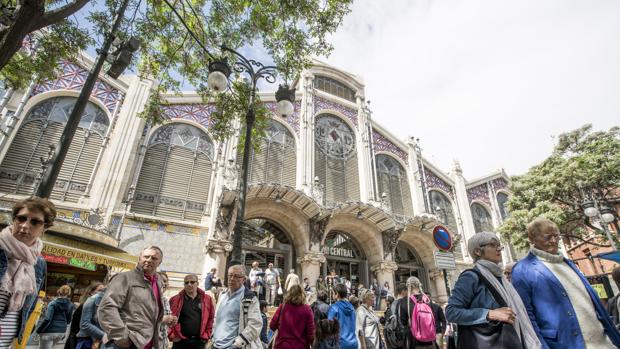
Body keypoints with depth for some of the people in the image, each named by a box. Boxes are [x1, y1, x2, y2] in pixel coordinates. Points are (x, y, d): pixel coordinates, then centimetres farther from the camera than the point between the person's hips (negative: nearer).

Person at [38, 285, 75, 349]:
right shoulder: (70, 305, 2)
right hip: (61, 332, 5)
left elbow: (47, 319, -18)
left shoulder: (53, 303, -12)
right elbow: (69, 320, 8)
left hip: (50, 331, -5)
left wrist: (39, 330, -6)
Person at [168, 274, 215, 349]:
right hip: (180, 341, -1)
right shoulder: (175, 300, -2)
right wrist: (172, 335, -9)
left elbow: (211, 318, 7)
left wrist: (207, 335, 2)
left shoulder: (207, 299, 2)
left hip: (199, 342, 1)